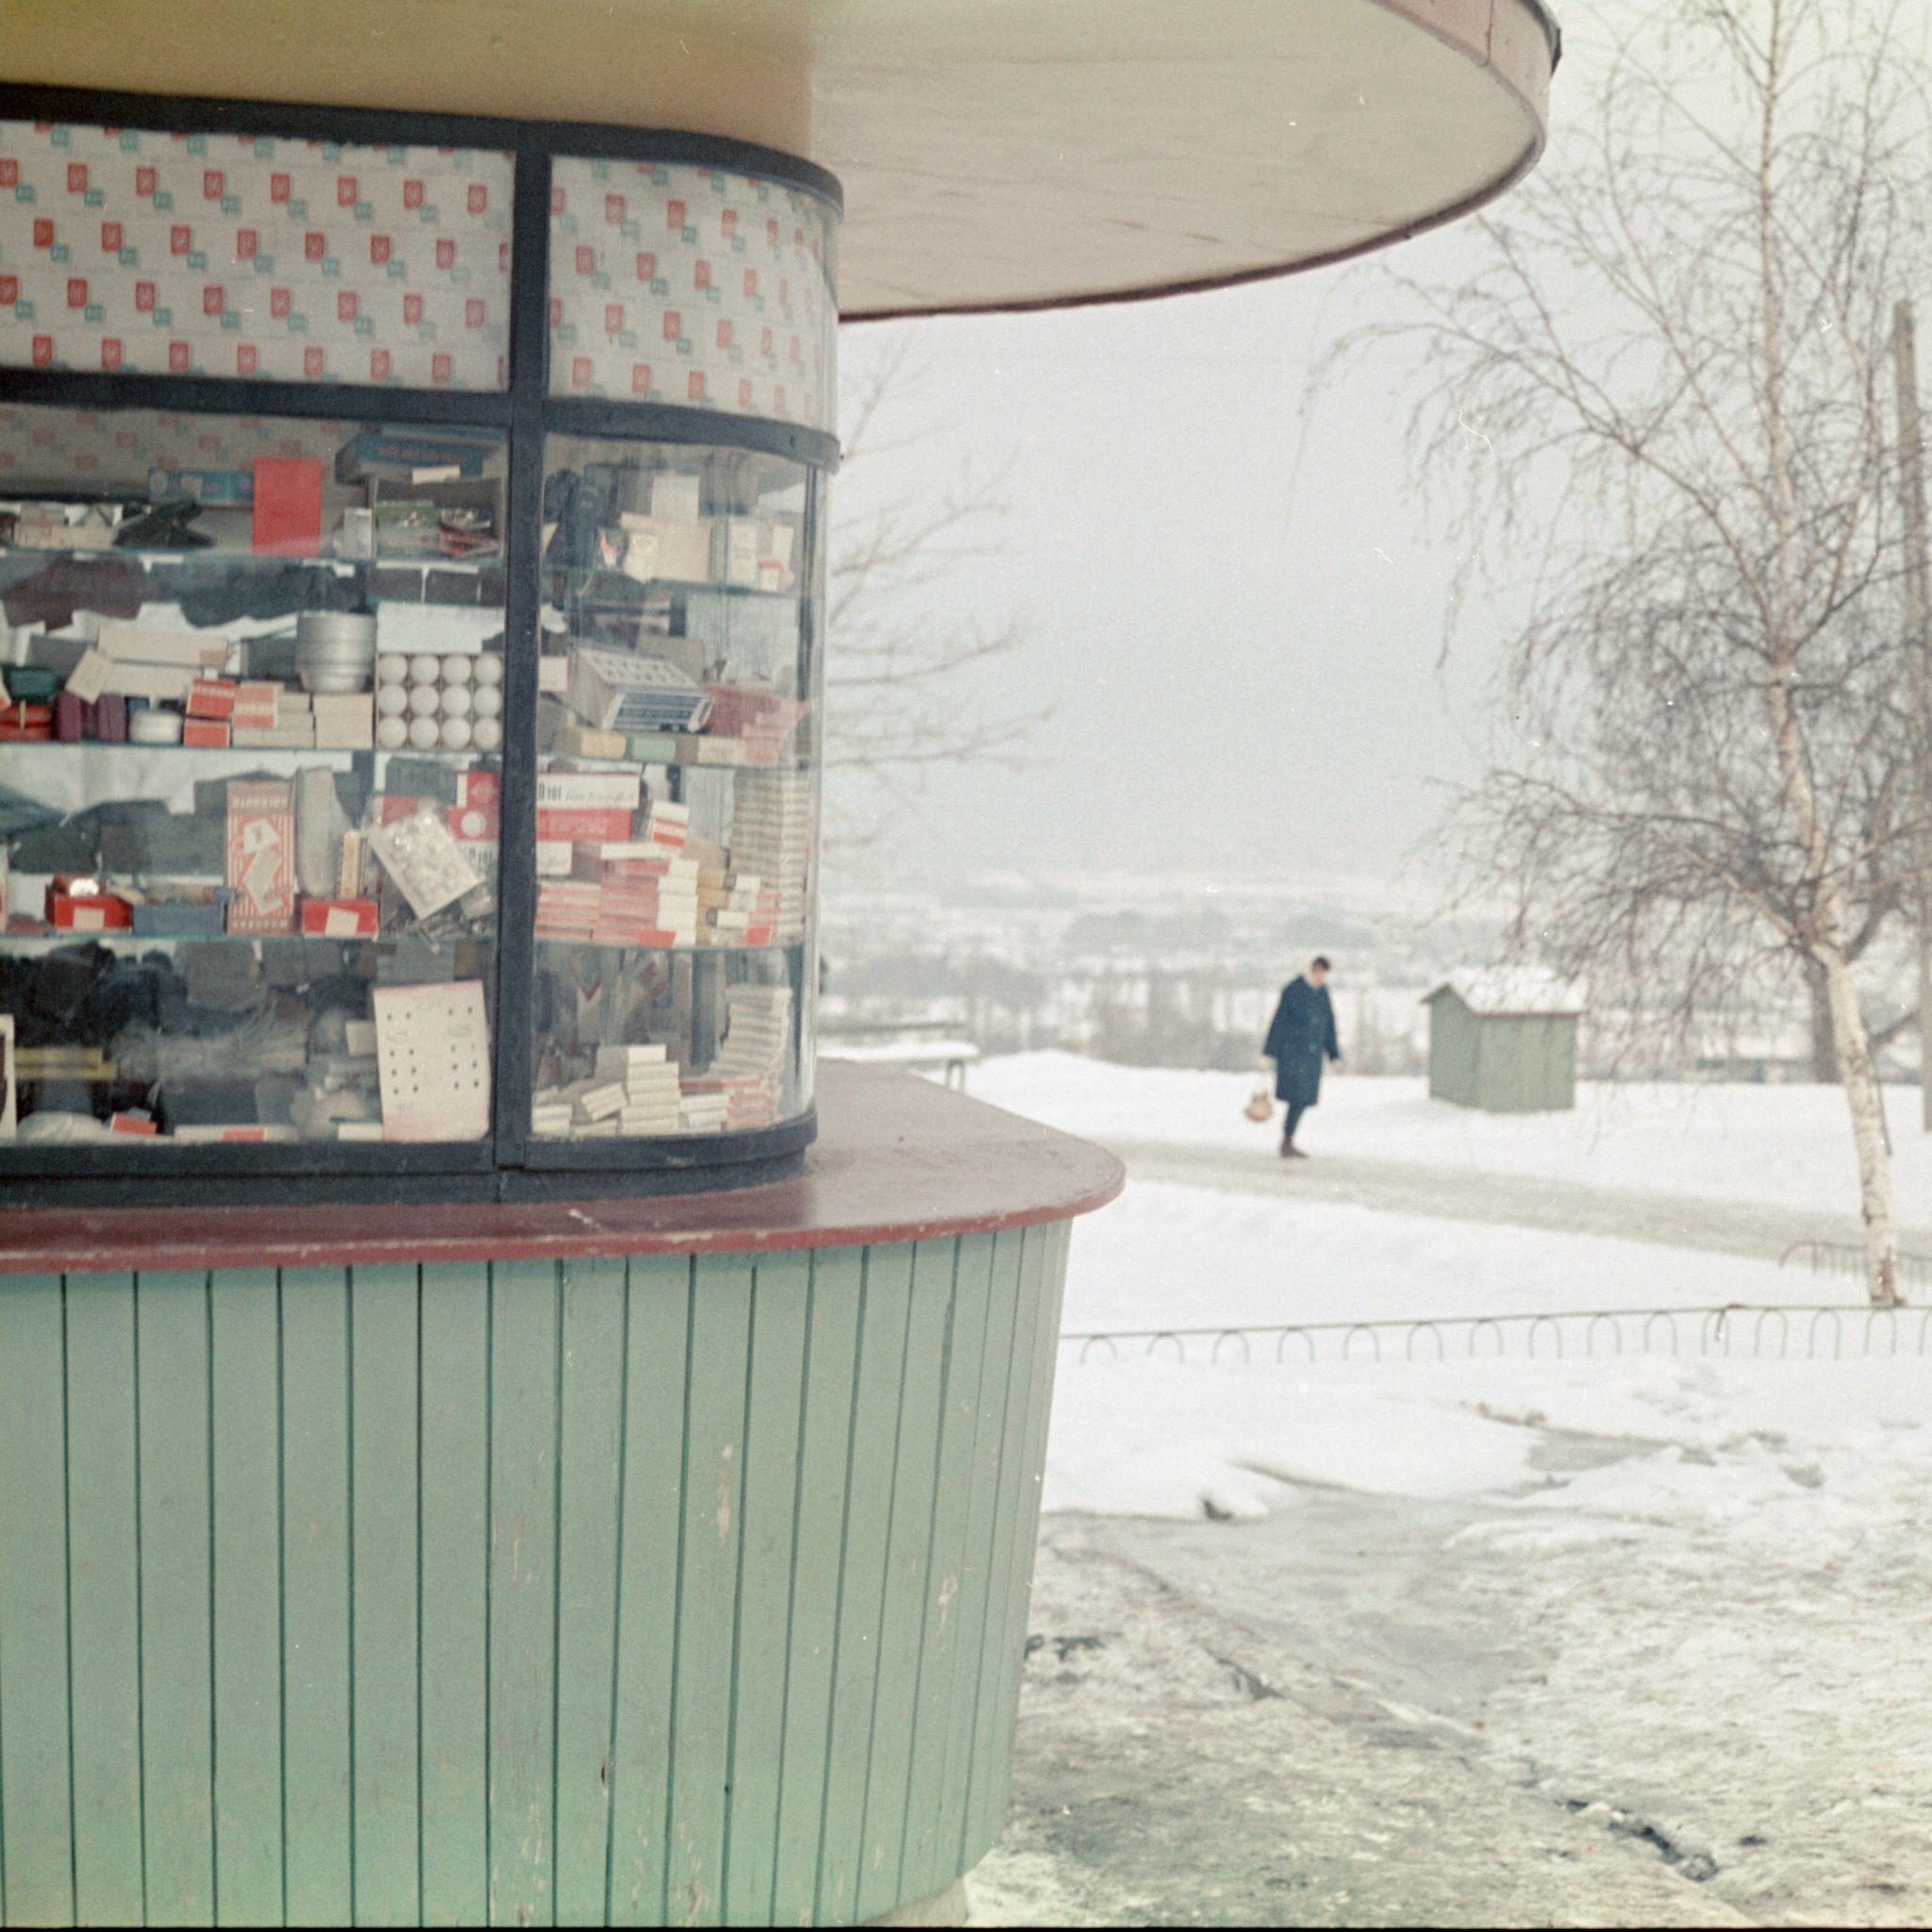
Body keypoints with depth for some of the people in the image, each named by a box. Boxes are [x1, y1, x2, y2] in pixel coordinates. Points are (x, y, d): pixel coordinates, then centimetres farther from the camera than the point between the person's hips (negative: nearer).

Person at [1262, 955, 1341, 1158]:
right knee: (1298, 1098, -12)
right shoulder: (1292, 990, -10)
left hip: (1313, 1056, 6)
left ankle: (1287, 1142, 16)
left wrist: (1334, 1054, 12)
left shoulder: (1323, 992, 9)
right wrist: (1269, 1052, -10)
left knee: (1304, 1100, 6)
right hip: (1292, 1053, -6)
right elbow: (1278, 1022, -9)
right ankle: (1287, 1143, -3)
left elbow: (1329, 1025, 14)